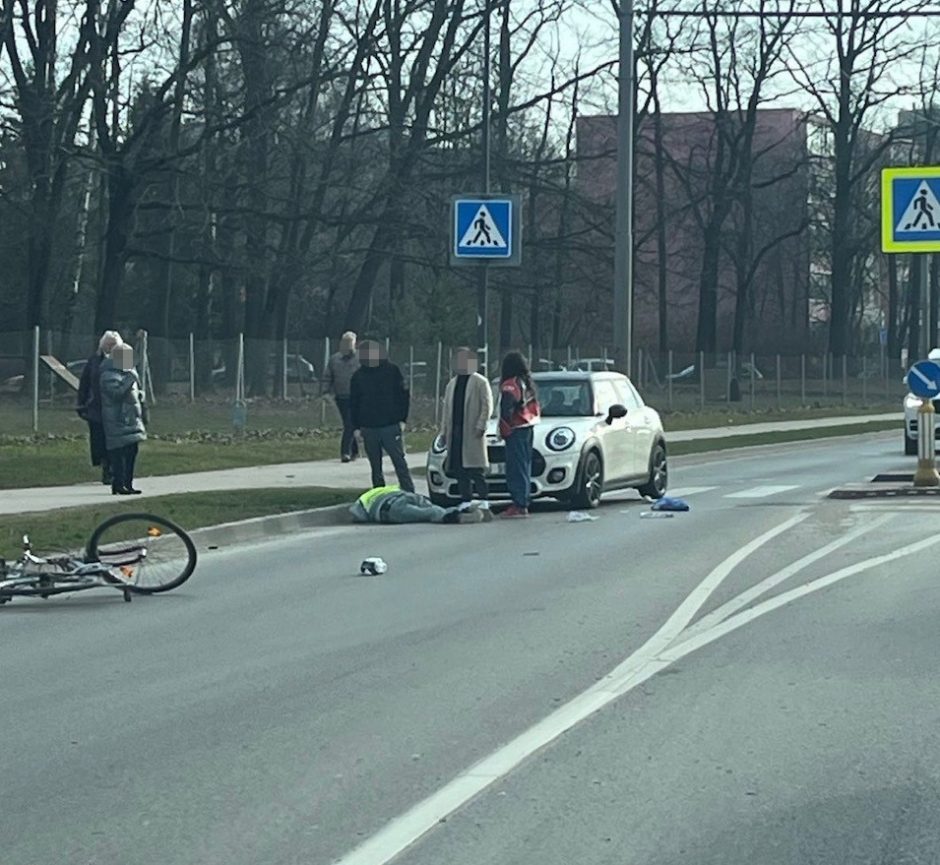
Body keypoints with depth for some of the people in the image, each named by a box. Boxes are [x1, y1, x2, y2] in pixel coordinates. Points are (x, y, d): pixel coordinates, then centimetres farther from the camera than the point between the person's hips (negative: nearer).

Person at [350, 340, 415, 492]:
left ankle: (409, 494, -5)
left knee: (399, 461, -6)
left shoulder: (392, 370, 0)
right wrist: (356, 427, 4)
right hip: (368, 427, 3)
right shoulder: (358, 375, 5)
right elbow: (353, 403, 10)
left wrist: (402, 418, -2)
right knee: (375, 466, 9)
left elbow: (404, 395, 4)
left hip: (391, 426, -3)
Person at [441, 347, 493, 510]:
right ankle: (466, 500, 6)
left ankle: (483, 500, -6)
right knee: (459, 469, 3)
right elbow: (447, 409, 19)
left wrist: (481, 425, -14)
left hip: (472, 432, -6)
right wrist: (444, 430, 13)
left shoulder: (480, 382, 0)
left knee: (475, 469, -8)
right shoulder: (452, 384, 19)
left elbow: (487, 406, -5)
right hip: (455, 432, 6)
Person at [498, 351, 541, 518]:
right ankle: (523, 503, 17)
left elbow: (506, 411, -20)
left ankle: (519, 505, -12)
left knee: (516, 468, -9)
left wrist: (504, 430, -11)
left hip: (515, 430, -9)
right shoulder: (528, 383, 14)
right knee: (524, 467, 13)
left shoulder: (510, 385, -14)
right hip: (528, 428, 9)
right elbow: (535, 407, 18)